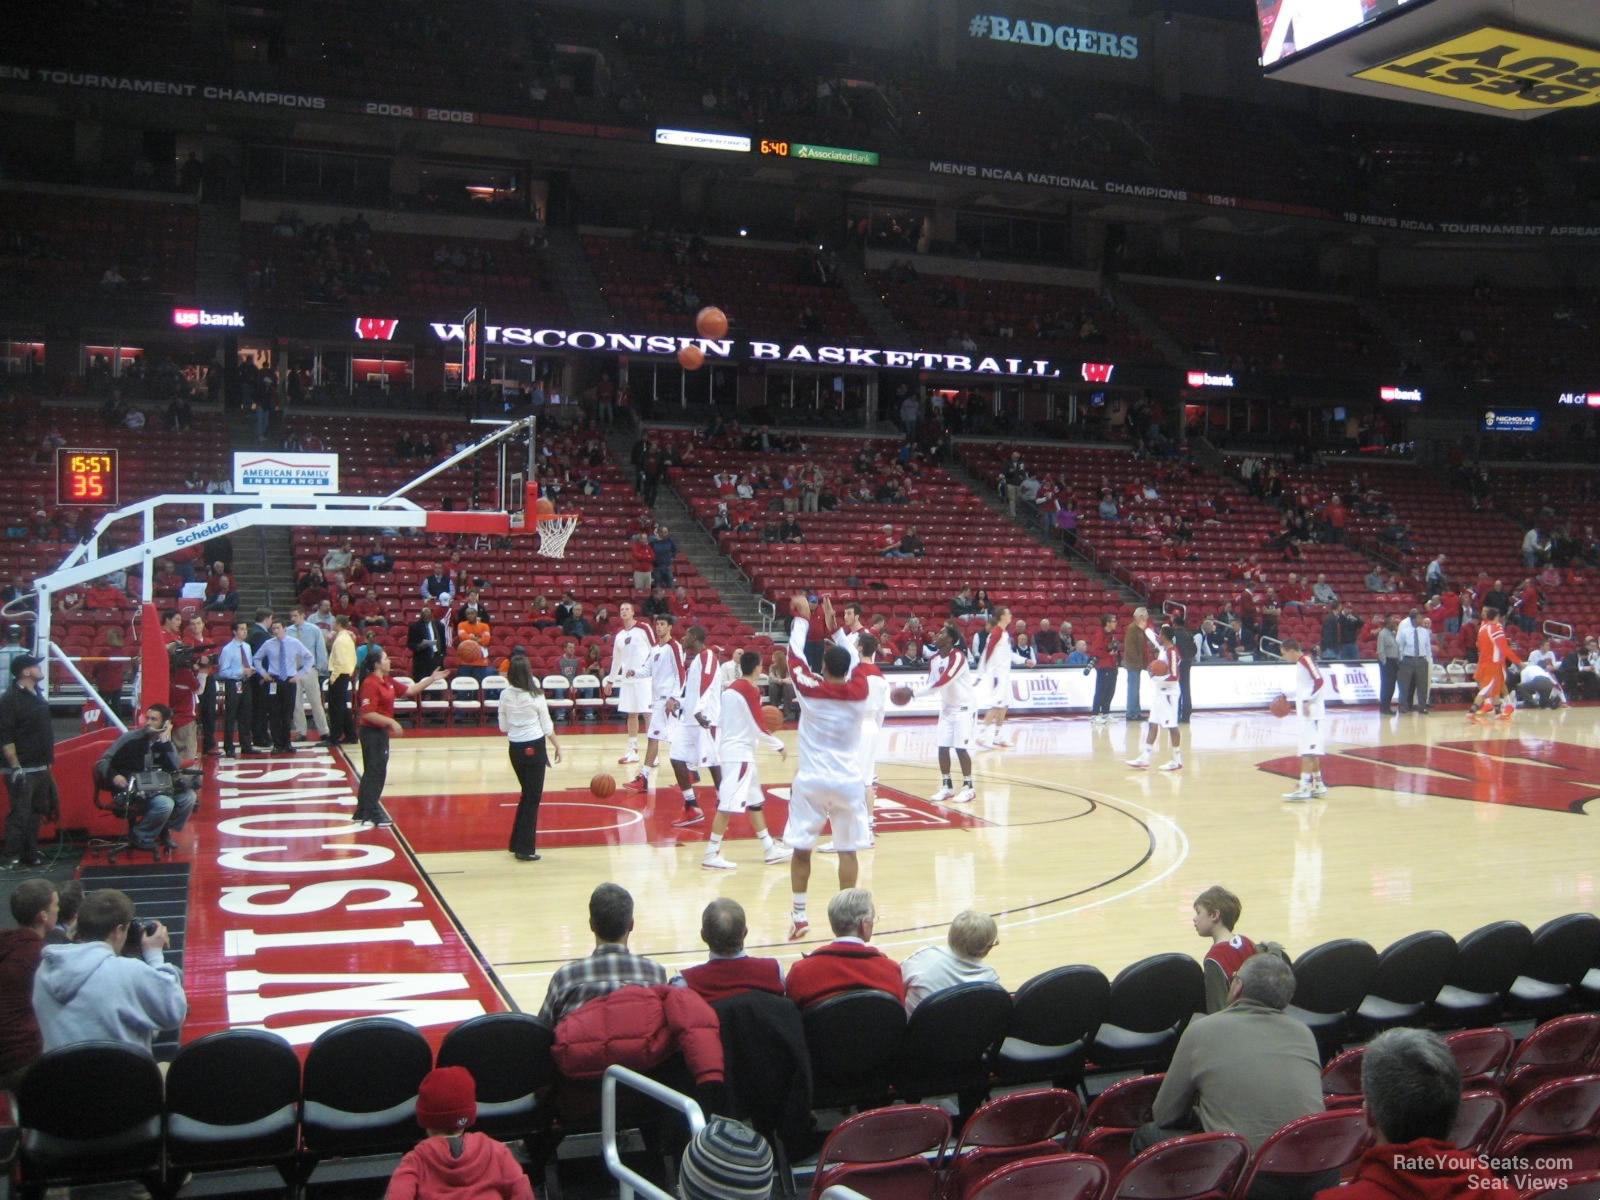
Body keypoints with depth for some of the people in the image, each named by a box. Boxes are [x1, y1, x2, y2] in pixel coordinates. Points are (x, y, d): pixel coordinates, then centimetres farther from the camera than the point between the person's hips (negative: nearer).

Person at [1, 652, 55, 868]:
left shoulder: (36, 695, 13)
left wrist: (48, 761, 19)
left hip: (41, 768, 9)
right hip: (23, 769, -9)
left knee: (35, 812, 12)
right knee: (20, 813, -7)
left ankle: (30, 854, 20)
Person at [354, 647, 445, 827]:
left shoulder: (387, 681, 9)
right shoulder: (370, 684, -19)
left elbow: (409, 690, 16)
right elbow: (368, 714, -24)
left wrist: (432, 679, 10)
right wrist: (391, 722, -22)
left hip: (381, 731, 10)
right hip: (371, 732, -10)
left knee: (377, 772, 15)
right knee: (375, 772, -4)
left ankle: (364, 813, 23)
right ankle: (371, 814, 4)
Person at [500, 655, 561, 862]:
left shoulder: (505, 695, -2)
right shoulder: (536, 696, -12)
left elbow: (503, 726, 5)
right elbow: (547, 726, -4)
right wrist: (557, 745, 10)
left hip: (515, 748, 4)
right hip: (534, 747, -4)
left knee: (527, 794, 20)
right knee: (533, 798, 3)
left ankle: (517, 843, 25)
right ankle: (525, 849, 2)